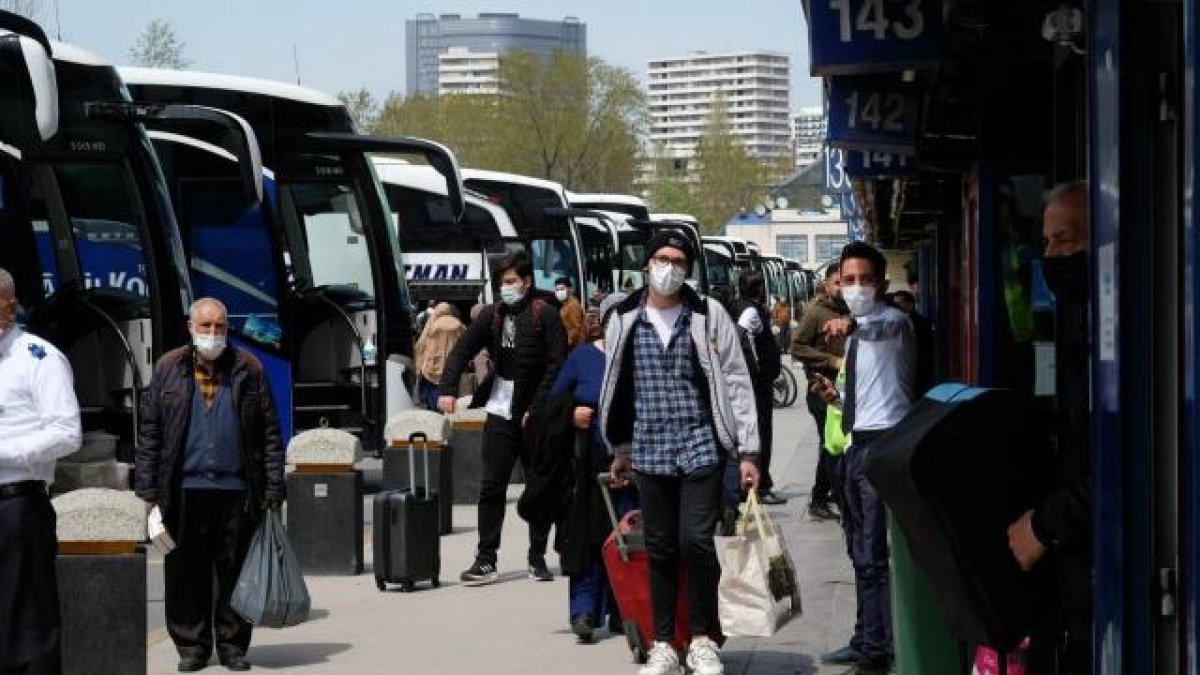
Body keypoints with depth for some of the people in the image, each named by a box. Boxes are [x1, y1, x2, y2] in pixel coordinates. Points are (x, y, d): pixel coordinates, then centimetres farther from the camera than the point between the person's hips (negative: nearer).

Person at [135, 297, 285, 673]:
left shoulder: (248, 370, 8)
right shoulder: (168, 369, 8)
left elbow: (270, 432, 7)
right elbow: (149, 431, 7)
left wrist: (274, 486, 0)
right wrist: (148, 488, 0)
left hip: (237, 489, 0)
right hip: (185, 490, 0)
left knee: (233, 570, 4)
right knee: (187, 572, 3)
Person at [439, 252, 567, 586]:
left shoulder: (545, 315, -6)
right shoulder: (492, 315, 8)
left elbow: (556, 366, -10)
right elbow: (461, 351, 8)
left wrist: (536, 409, -15)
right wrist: (447, 389, -6)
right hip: (500, 411, 3)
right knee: (492, 487, -1)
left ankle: (538, 558, 15)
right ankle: (486, 560, 1)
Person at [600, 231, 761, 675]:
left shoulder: (709, 315, 0)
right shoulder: (624, 320, 7)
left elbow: (736, 384, -1)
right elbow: (615, 388, 16)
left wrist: (748, 451, -4)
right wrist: (620, 448, 18)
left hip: (702, 449, -2)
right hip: (650, 452, 3)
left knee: (697, 542, -10)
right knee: (660, 549, 6)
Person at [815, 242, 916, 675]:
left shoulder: (892, 321, -10)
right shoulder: (857, 336, 19)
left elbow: (885, 327, -37)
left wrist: (853, 324, -58)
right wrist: (837, 396, 8)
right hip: (858, 443, 10)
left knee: (872, 557, -11)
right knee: (860, 553, 19)